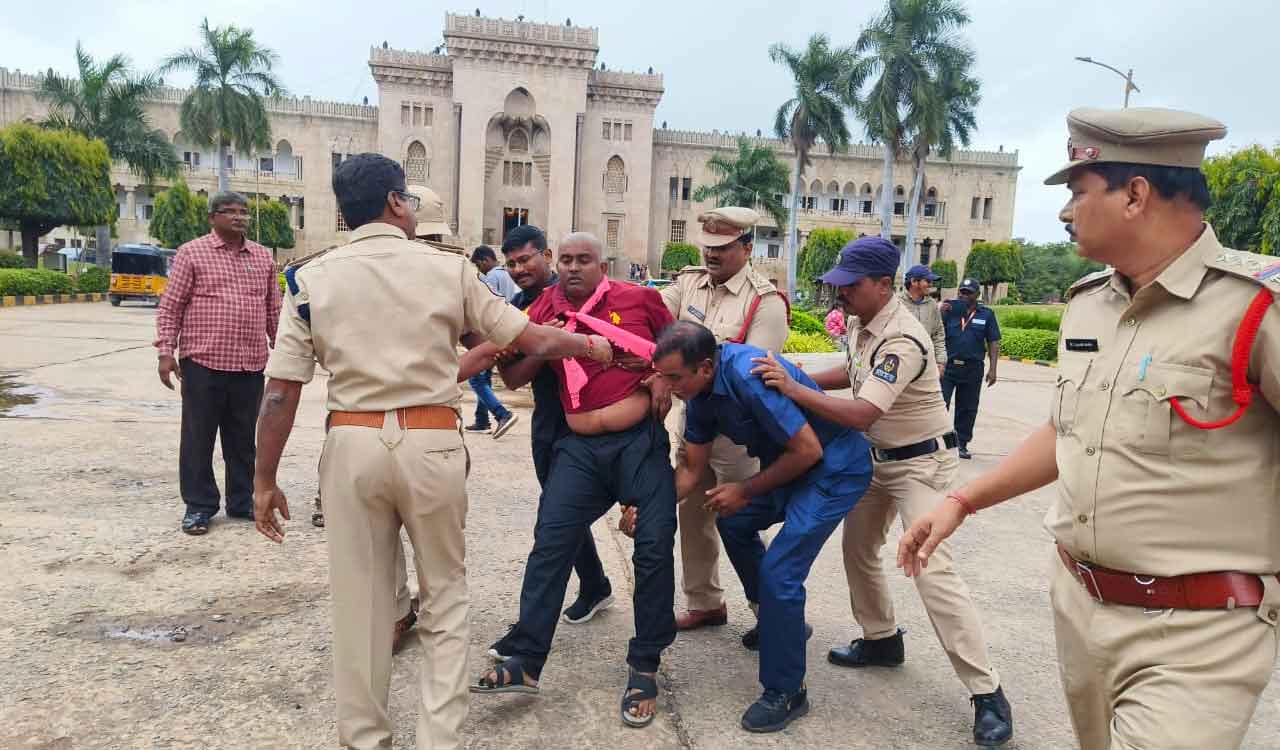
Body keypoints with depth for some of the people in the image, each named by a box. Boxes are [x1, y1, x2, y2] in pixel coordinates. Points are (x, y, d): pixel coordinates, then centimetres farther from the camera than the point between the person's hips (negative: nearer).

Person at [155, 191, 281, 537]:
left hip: (250, 365, 4)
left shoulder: (263, 257, 12)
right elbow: (170, 307, 0)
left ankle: (242, 502, 24)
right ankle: (198, 506, 16)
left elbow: (274, 309, 16)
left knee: (243, 439, 12)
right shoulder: (191, 253, 1)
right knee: (198, 438, 4)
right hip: (203, 363, -3)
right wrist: (166, 351, -8)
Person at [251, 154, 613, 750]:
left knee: (359, 601, 14)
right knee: (444, 594, 15)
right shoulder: (448, 268, -1)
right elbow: (530, 339, 4)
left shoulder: (312, 278, 2)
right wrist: (590, 346, 21)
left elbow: (280, 391, -1)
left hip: (353, 445, 1)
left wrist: (264, 481, 7)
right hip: (431, 444, -1)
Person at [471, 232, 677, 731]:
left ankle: (645, 669, 15)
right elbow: (513, 378, 7)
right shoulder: (545, 311, 7)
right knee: (550, 545, -2)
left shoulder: (639, 298, 0)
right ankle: (526, 663, 8)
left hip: (642, 439, -2)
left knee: (654, 547, -2)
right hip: (580, 447, 2)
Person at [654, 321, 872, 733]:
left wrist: (746, 491, -15)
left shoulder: (748, 374, -32)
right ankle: (780, 621, 37)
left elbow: (808, 450, -25)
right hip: (790, 464, 9)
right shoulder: (699, 391, -4)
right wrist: (650, 509, -7)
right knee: (734, 523, 20)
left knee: (778, 571, -14)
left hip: (836, 467, -9)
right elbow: (692, 468, 6)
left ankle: (785, 694, 4)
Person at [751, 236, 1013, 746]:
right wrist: (802, 379, 4)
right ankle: (881, 639, 36)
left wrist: (793, 390, -34)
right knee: (857, 548, 16)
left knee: (932, 570, -16)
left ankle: (987, 693, -6)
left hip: (920, 461, -9)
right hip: (879, 457, 9)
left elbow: (860, 415, -36)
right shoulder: (860, 319, -1)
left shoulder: (902, 340, -30)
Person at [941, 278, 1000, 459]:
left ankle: (962, 444, 22)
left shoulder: (986, 314, 6)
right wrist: (940, 314, -16)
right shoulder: (949, 310, 3)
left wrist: (992, 369, -1)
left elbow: (993, 343, 6)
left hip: (972, 369, 2)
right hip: (947, 366, -1)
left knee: (967, 409, 10)